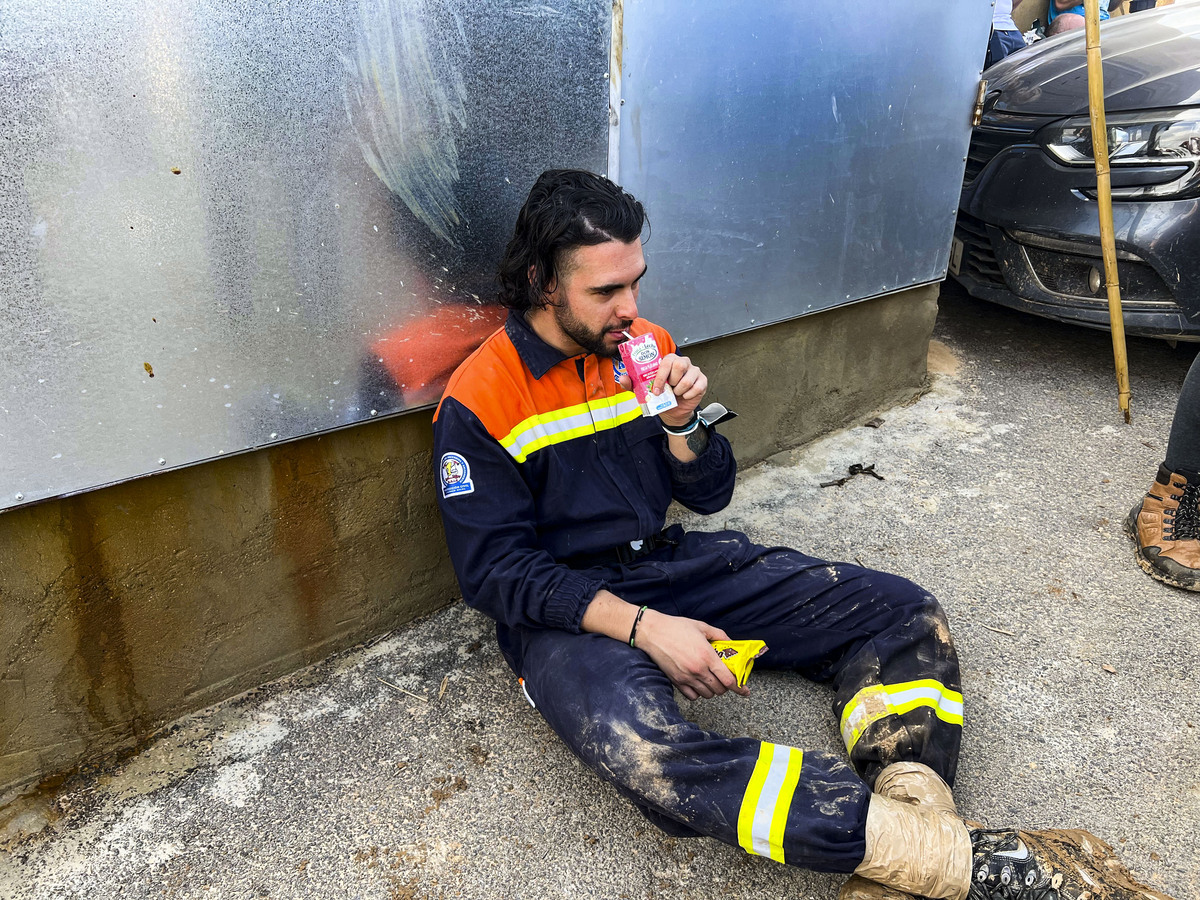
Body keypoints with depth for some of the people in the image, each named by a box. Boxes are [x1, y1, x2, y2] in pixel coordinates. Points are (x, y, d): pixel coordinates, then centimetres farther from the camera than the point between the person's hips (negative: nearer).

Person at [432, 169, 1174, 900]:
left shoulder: (645, 347, 5)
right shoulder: (479, 401, -11)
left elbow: (709, 494, 9)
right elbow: (496, 568, -14)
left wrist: (681, 422, -12)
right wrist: (643, 627, -23)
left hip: (671, 562, 6)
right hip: (565, 612, -5)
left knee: (903, 613, -7)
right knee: (648, 753, -39)